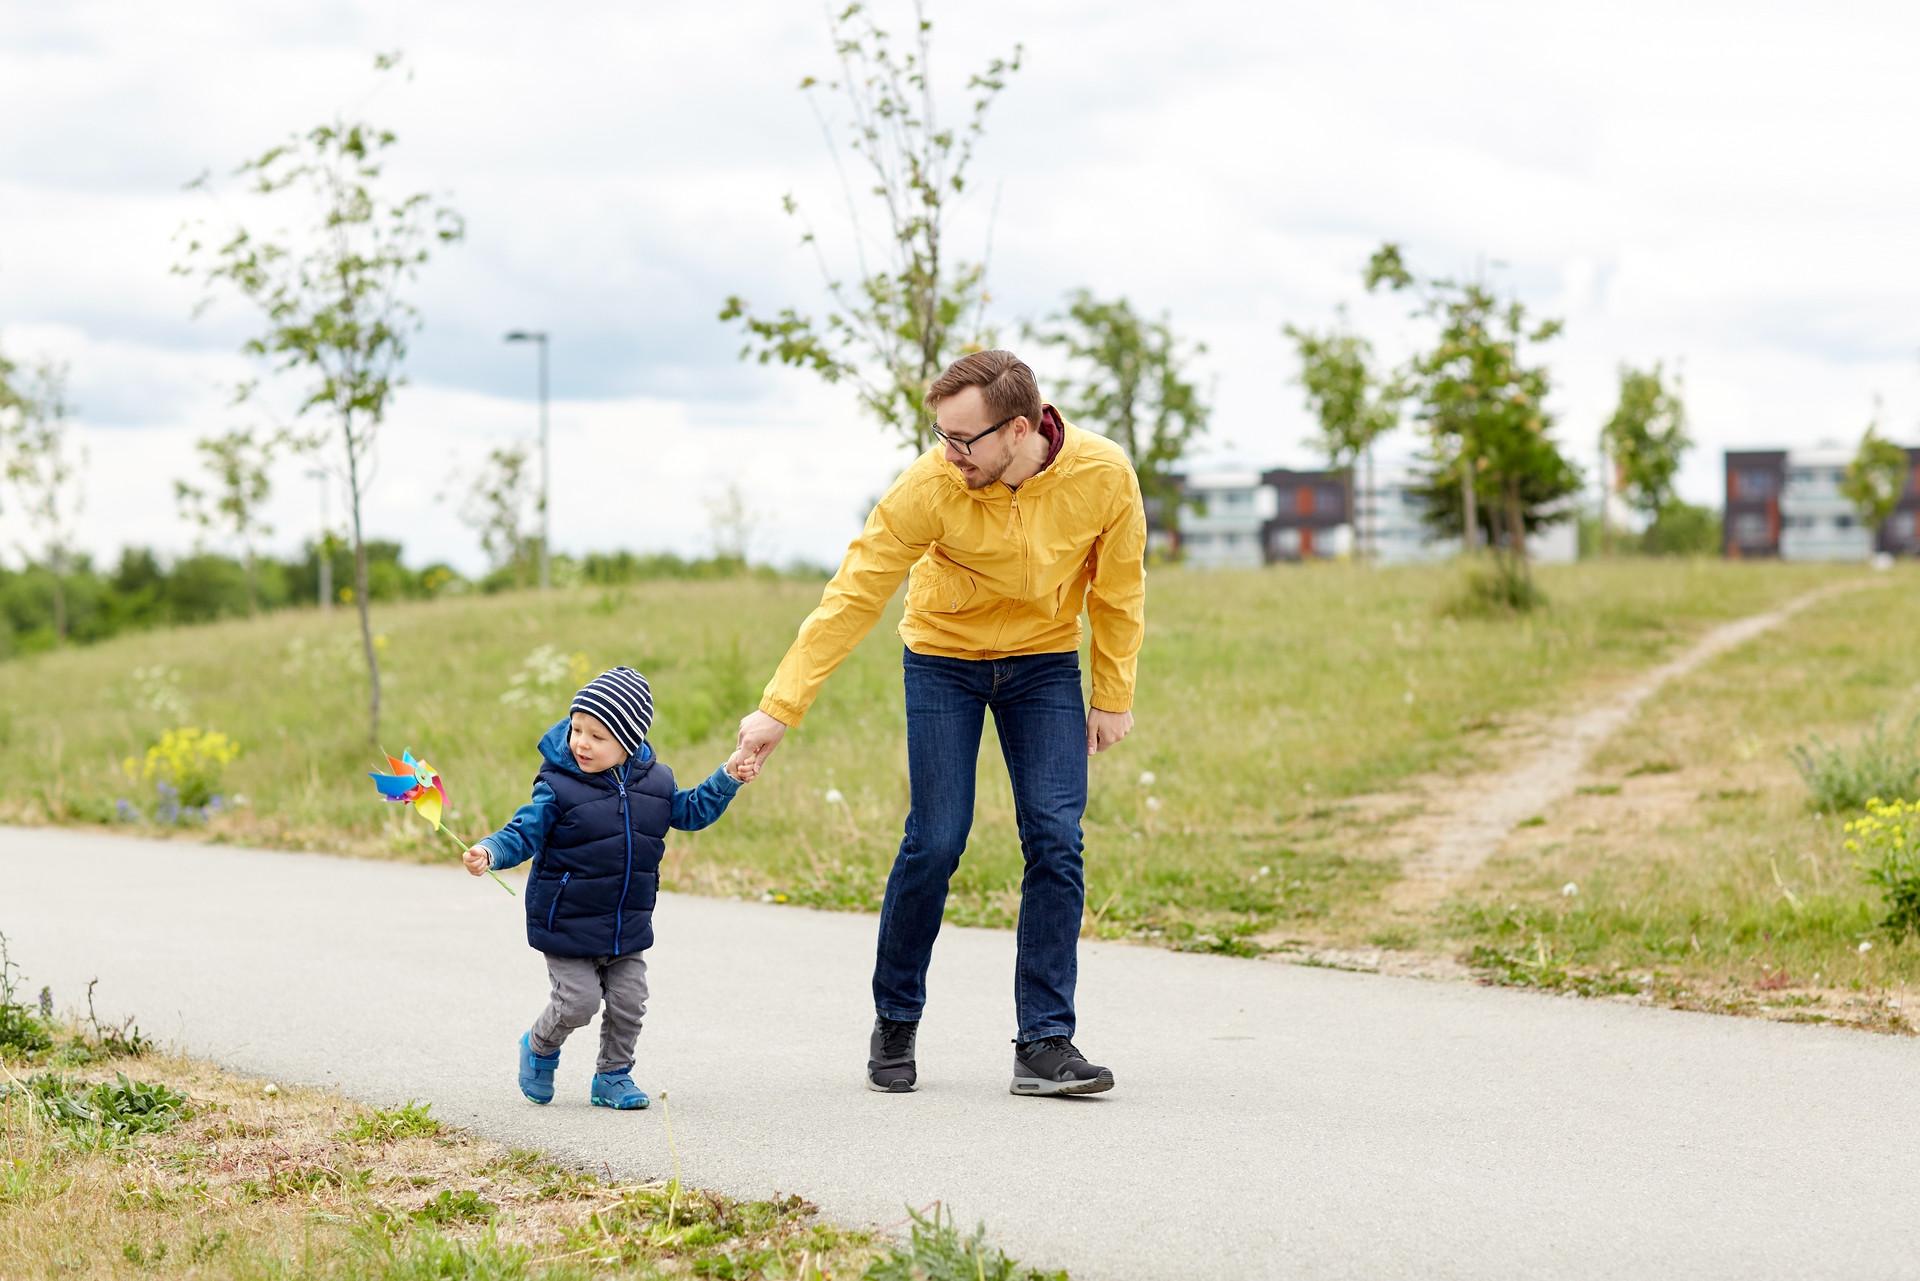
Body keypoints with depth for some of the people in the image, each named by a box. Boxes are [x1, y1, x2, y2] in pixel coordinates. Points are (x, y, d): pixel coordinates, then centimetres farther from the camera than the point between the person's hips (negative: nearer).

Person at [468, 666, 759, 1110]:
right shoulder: (558, 786, -15)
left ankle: (612, 1075, 24)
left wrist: (728, 778, 7)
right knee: (578, 1002, -6)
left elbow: (691, 811, 15)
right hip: (566, 923, -4)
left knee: (628, 1002, 4)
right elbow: (524, 833, -18)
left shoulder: (654, 781, 0)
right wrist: (490, 852, -37)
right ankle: (540, 1047, 25)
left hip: (628, 925, 5)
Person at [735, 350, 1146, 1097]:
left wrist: (1113, 697, 1)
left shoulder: (1103, 475, -22)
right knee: (935, 841, -8)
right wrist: (780, 708, -26)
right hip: (943, 656, -1)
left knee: (1056, 840, -10)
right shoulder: (929, 488, -27)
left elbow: (1118, 589, -5)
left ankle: (1044, 1044, -5)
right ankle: (894, 1025, 11)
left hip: (1045, 661, 2)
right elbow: (852, 597, -23)